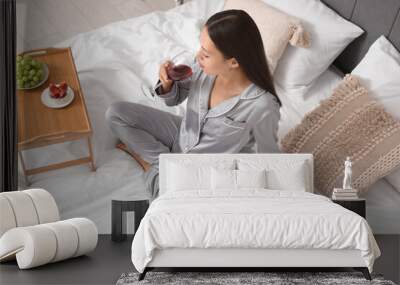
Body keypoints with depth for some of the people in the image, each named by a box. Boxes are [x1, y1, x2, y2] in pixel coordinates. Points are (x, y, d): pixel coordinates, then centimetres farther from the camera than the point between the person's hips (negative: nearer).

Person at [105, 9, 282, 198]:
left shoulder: (262, 106, -34)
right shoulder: (205, 66, -20)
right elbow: (175, 98, -1)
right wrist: (166, 83, -21)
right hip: (182, 136, 5)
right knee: (115, 113, 0)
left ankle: (156, 168, -2)